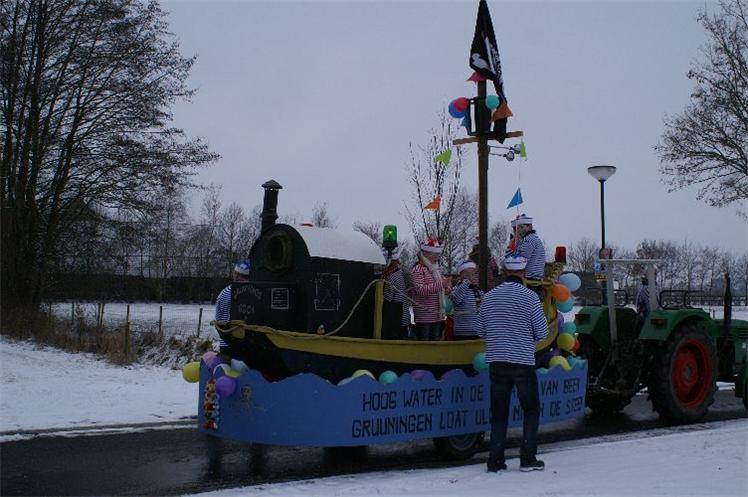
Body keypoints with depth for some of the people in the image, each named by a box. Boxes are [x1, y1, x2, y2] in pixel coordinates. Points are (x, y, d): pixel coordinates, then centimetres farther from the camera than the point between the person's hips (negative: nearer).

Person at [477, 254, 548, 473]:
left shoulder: (489, 296, 4)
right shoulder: (529, 296, -7)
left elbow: (480, 331, 9)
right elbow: (542, 332, -5)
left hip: (496, 361, 3)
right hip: (523, 361, -3)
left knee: (499, 411, 10)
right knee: (531, 409, 11)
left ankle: (495, 460, 9)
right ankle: (528, 458, 8)